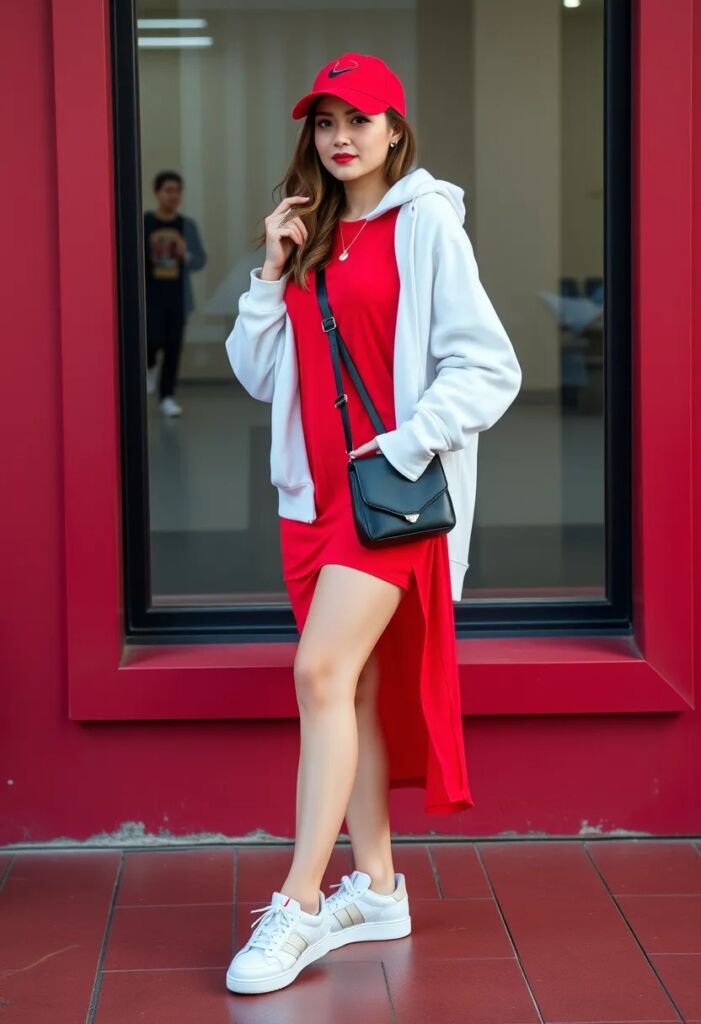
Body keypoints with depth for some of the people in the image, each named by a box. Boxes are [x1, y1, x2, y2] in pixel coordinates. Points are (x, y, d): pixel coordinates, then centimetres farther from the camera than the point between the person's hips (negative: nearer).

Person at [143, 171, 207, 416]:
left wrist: (185, 255, -18)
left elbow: (200, 261, 4)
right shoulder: (141, 223, -3)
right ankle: (149, 365, 18)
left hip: (177, 296, 2)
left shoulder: (187, 225, 4)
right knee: (154, 339, -16)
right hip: (150, 295, -2)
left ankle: (167, 397, 8)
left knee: (173, 346, 0)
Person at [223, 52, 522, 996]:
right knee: (352, 687, 9)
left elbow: (488, 368, -9)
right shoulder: (307, 236, 14)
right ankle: (376, 889, 18)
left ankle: (299, 903, -13)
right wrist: (271, 276, 0)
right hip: (313, 488, 7)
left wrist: (406, 448, -17)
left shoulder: (426, 225, -5)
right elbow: (257, 376, 12)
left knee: (323, 672, -17)